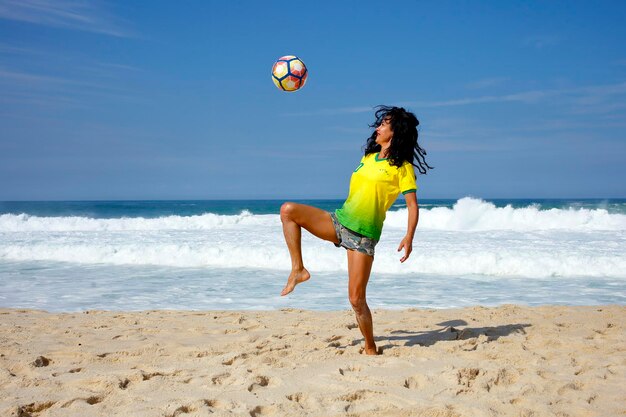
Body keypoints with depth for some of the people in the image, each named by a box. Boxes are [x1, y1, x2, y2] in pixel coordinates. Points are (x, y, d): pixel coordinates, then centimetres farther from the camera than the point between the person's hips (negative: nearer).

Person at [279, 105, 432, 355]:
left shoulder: (402, 167, -3)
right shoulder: (369, 157, 17)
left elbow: (412, 205, -9)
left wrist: (409, 237, -23)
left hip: (364, 234, -6)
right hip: (338, 221, 6)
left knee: (356, 299, -8)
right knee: (288, 210, -14)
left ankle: (370, 349, 10)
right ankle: (298, 270, -10)